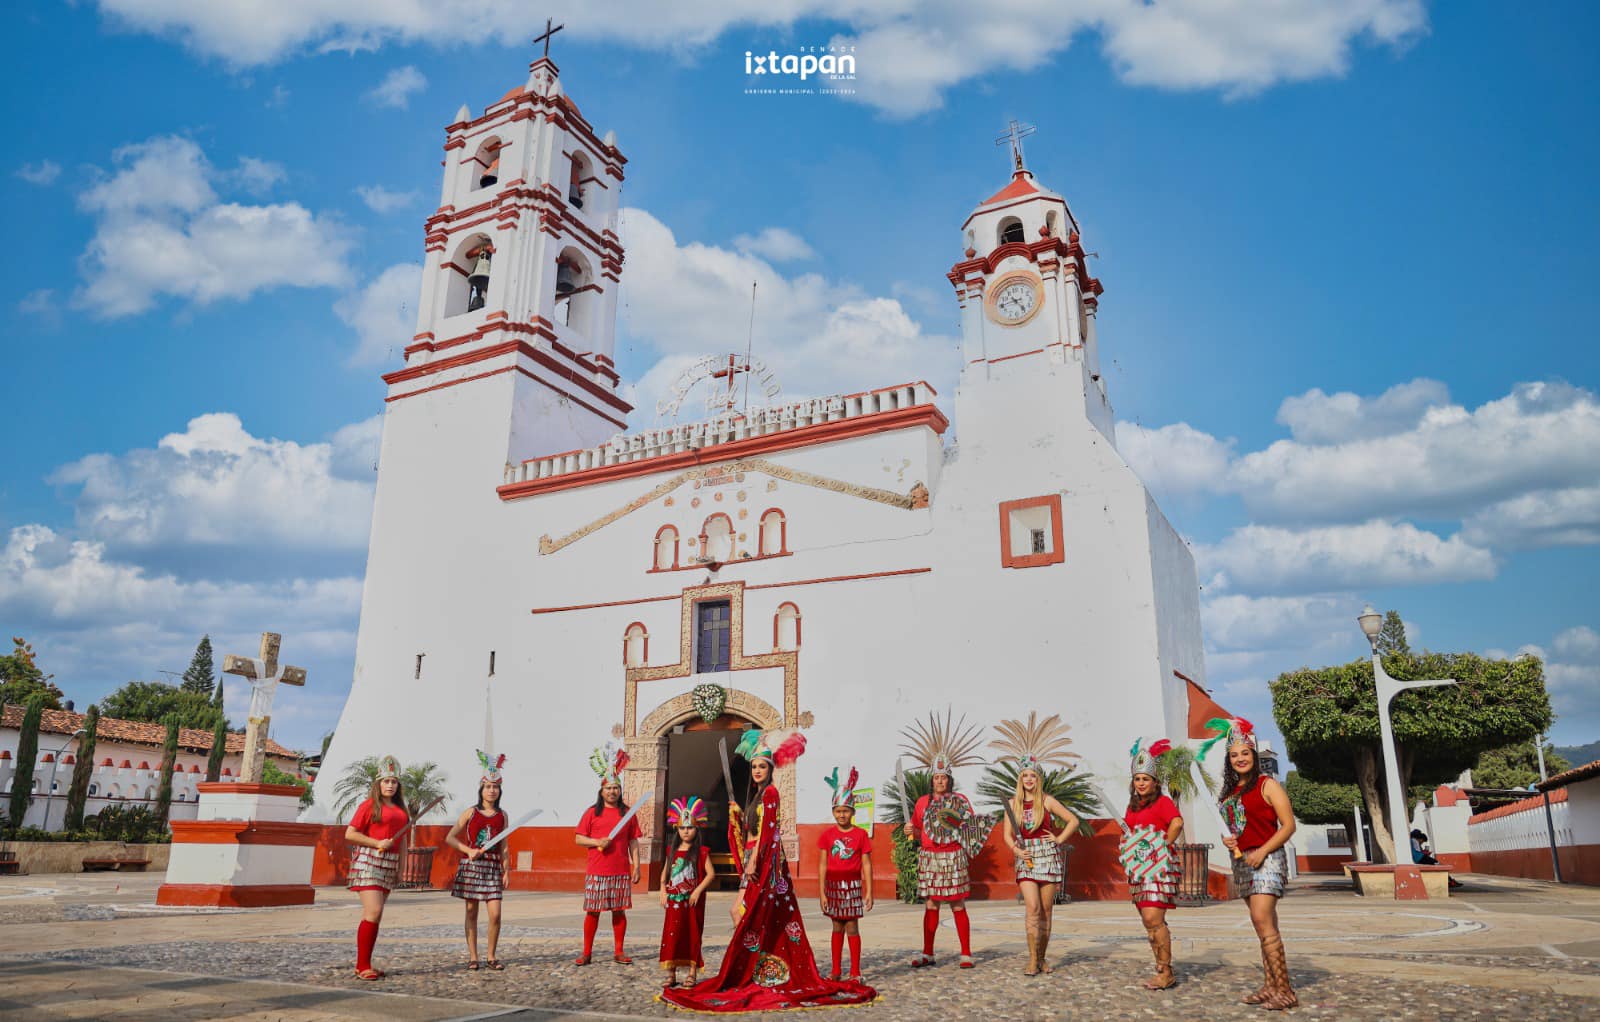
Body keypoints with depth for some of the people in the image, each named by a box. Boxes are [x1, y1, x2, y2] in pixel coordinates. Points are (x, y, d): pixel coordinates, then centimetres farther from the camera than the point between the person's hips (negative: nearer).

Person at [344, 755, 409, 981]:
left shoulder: (400, 808, 16)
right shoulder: (369, 805, -4)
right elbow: (349, 834, -7)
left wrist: (400, 867, 17)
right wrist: (377, 843, -14)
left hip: (389, 864, 7)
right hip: (369, 861, -7)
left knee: (375, 915, 8)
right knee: (373, 912, -15)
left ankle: (364, 964, 13)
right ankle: (363, 965, -8)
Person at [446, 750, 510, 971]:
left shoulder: (502, 815, 7)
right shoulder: (471, 813, 1)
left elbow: (503, 847, 10)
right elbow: (450, 838, 2)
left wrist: (506, 870, 6)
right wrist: (468, 850, -10)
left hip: (493, 867, 1)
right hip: (471, 865, -1)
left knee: (495, 914, -6)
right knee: (471, 912, 3)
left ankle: (492, 956, 9)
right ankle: (473, 957, 13)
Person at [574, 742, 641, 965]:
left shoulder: (627, 813, 7)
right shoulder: (592, 812, 3)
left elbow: (633, 842, 9)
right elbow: (579, 838, 5)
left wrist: (636, 866, 4)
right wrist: (596, 842, -12)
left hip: (621, 872, 1)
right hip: (596, 871, -1)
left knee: (619, 911, 5)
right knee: (592, 911, 2)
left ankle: (619, 952, 16)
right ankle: (586, 953, 13)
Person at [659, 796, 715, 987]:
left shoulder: (701, 851, -3)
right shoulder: (673, 852, 10)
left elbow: (711, 874, -8)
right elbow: (665, 873, 14)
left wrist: (698, 891, -17)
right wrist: (663, 891, 1)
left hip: (692, 900, -3)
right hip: (673, 901, 3)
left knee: (692, 935, 3)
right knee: (671, 935, 1)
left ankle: (692, 973, 11)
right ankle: (671, 974, 8)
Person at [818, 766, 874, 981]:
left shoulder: (860, 835, -2)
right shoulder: (827, 835, 2)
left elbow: (866, 864, -1)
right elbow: (823, 864, 2)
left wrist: (869, 892, -4)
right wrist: (822, 892, -1)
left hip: (852, 885, -2)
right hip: (833, 885, 2)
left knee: (852, 927, 0)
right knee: (837, 927, 10)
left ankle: (855, 972, 9)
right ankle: (835, 970, 19)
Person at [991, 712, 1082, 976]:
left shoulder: (1048, 801, -1)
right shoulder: (1013, 804, 5)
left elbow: (1074, 821, 5)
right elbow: (1008, 834, 8)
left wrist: (1059, 839, -2)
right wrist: (1016, 850, -9)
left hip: (1048, 857, -1)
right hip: (1026, 859, 1)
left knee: (1046, 910, 3)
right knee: (1032, 908, -12)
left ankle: (1042, 958, 15)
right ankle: (1032, 960, -8)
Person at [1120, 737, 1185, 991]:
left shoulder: (1163, 801, -6)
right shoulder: (1133, 806, 16)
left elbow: (1177, 823, -24)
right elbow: (1126, 832, 29)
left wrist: (1164, 846, -15)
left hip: (1158, 866, -8)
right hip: (1139, 869, 8)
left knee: (1153, 919, -14)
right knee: (1148, 921, 8)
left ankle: (1166, 973, -8)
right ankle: (1162, 970, 15)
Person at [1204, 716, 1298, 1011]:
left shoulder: (1267, 785, -5)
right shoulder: (1229, 792, 15)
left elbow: (1288, 825, -10)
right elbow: (1227, 826, 23)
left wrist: (1262, 851, -18)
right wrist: (1226, 840, 0)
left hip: (1266, 858, -7)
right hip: (1241, 862, 7)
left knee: (1262, 921, -17)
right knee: (1266, 927, 10)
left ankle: (1285, 989, -14)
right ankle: (1271, 986, 12)